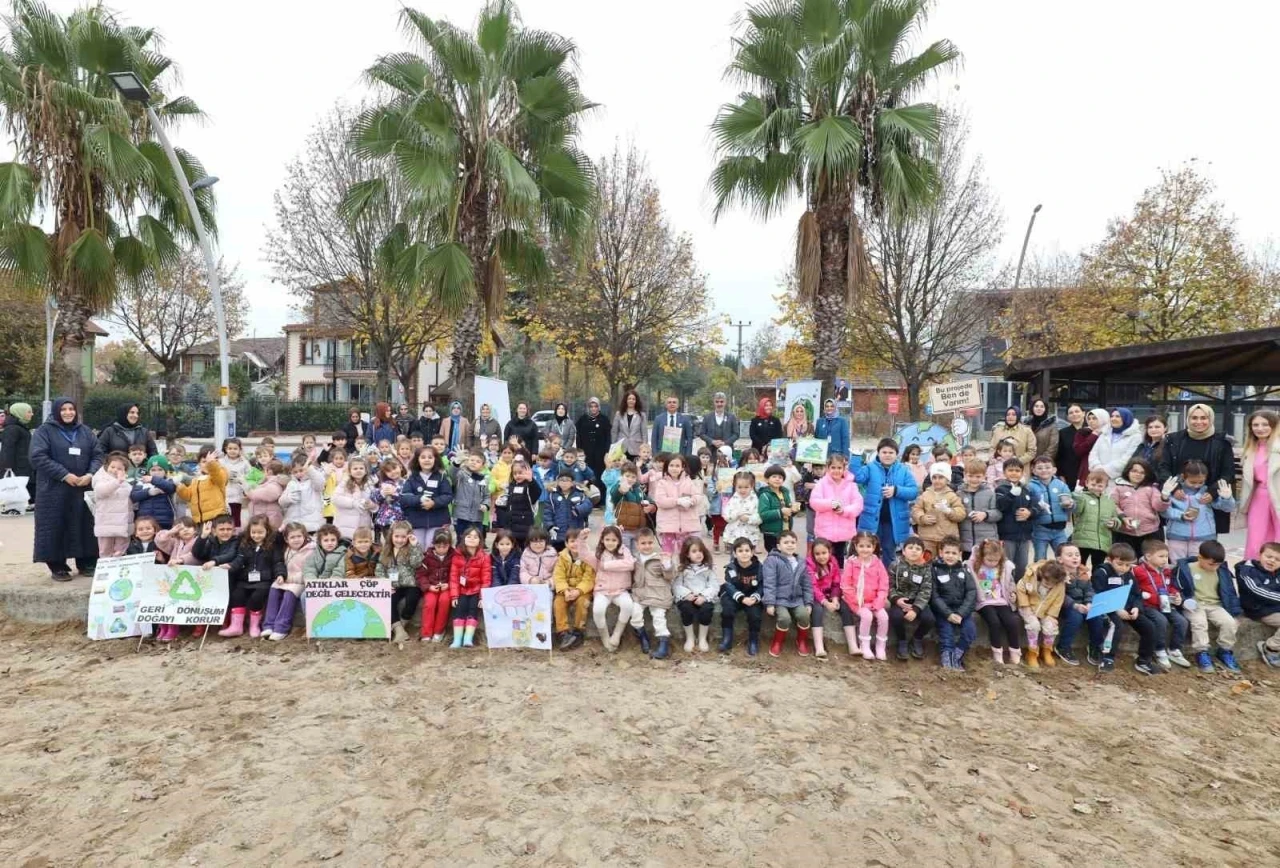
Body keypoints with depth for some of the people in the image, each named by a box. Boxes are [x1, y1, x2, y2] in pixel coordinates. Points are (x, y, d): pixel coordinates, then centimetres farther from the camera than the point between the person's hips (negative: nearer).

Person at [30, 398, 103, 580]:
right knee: (55, 528, 0)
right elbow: (38, 457, -12)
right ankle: (57, 567, 9)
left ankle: (87, 564, 16)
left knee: (84, 526, 7)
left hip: (83, 490, 4)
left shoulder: (85, 431, 12)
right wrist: (64, 475, -18)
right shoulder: (44, 431, -2)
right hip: (54, 490, -3)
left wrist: (91, 474, -10)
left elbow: (97, 455, 8)